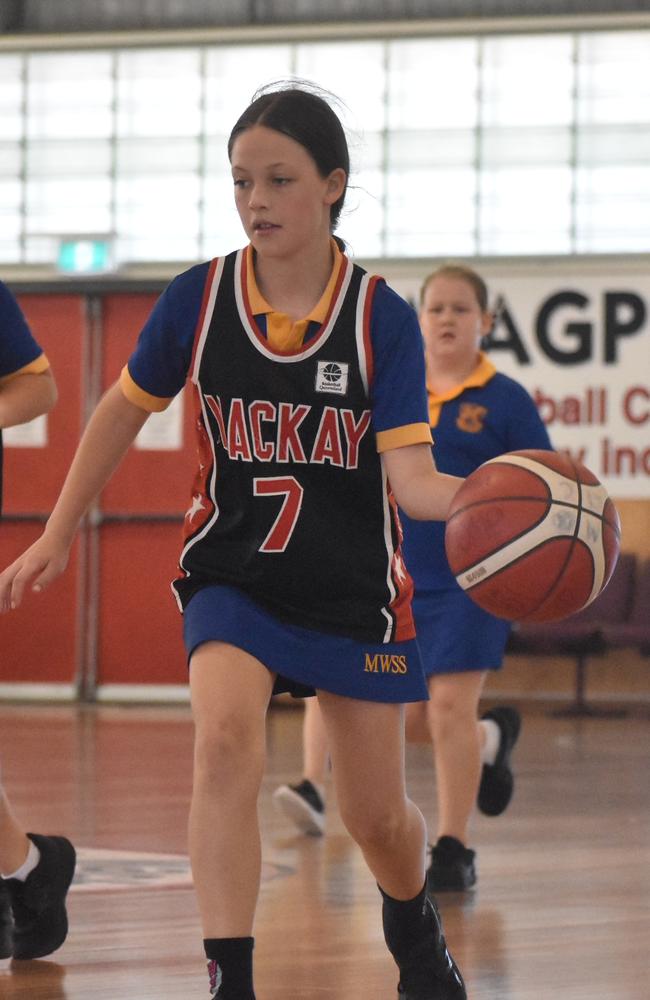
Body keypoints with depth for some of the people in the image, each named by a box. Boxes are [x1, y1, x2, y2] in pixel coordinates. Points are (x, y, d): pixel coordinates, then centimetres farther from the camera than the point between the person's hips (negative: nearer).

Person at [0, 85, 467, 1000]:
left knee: (377, 817, 9)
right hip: (232, 573, 0)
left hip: (353, 590, 0)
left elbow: (408, 475, -20)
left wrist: (471, 496, -42)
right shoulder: (198, 299, -8)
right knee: (225, 740, -30)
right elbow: (126, 408, 9)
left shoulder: (382, 317, -12)